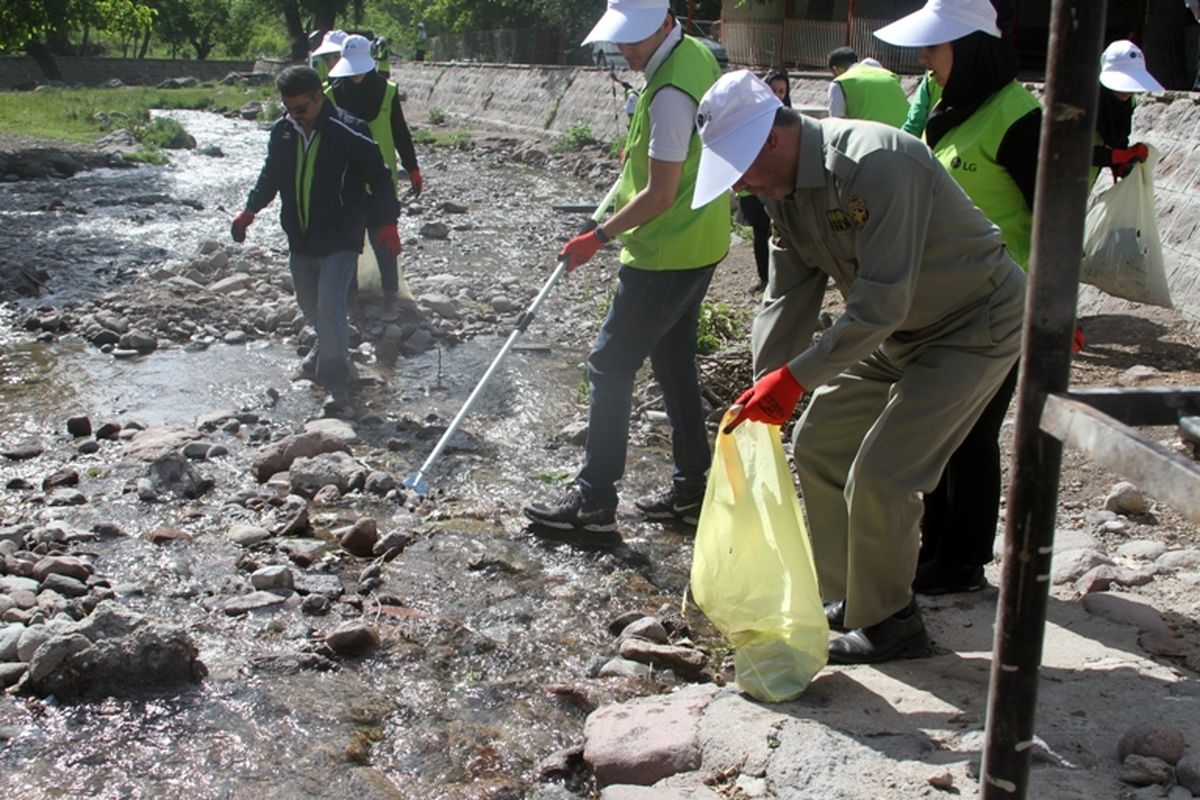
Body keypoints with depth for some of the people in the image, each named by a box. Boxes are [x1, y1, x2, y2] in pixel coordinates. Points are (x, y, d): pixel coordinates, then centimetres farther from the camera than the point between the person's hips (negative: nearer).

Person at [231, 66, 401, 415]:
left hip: (340, 241, -6)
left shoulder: (349, 132, -15)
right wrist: (250, 211, 16)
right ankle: (328, 359, 43)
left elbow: (378, 178, -9)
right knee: (311, 307, 17)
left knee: (330, 308, -16)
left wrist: (386, 223, -13)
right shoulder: (281, 132, 3)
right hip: (299, 241, 7)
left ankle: (337, 389, -12)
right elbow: (271, 174, 20)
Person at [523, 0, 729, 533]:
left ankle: (593, 500, 5)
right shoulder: (695, 54, 7)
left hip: (666, 254, -10)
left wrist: (598, 238, -13)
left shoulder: (670, 91, -24)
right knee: (674, 361, 17)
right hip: (698, 244, 10)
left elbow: (660, 195, -22)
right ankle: (692, 489, 25)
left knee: (610, 366, -3)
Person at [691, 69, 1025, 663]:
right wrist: (762, 395, -9)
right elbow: (787, 300, 0)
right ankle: (849, 599, 22)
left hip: (976, 325, -9)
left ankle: (889, 623, 8)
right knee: (817, 446, 8)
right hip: (896, 330, 9)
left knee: (880, 475, -14)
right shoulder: (784, 189, -3)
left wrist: (795, 378, -33)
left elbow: (882, 303, -34)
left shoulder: (874, 164, -31)